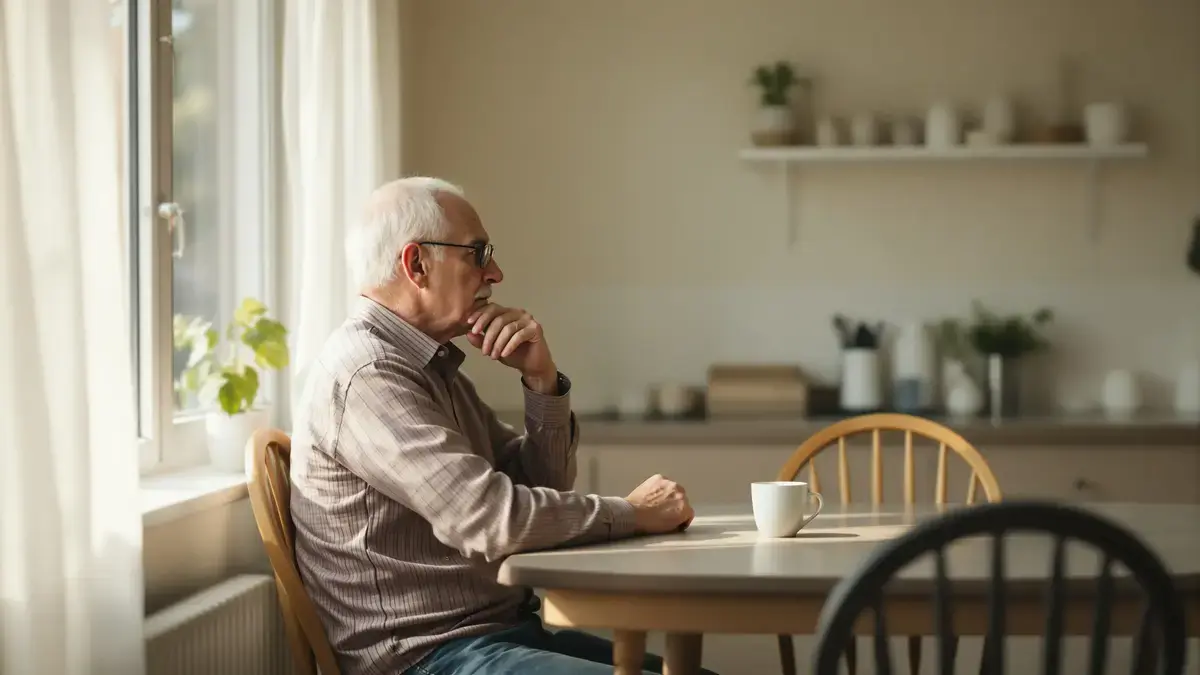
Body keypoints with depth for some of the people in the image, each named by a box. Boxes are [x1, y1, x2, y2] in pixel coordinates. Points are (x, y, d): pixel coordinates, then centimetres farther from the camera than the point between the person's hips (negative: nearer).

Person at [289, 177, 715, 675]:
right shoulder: (367, 372, -15)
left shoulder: (434, 366, 17)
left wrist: (541, 379, 1)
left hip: (505, 628, 10)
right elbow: (492, 517, -22)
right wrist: (634, 513, -9)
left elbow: (542, 489, 17)